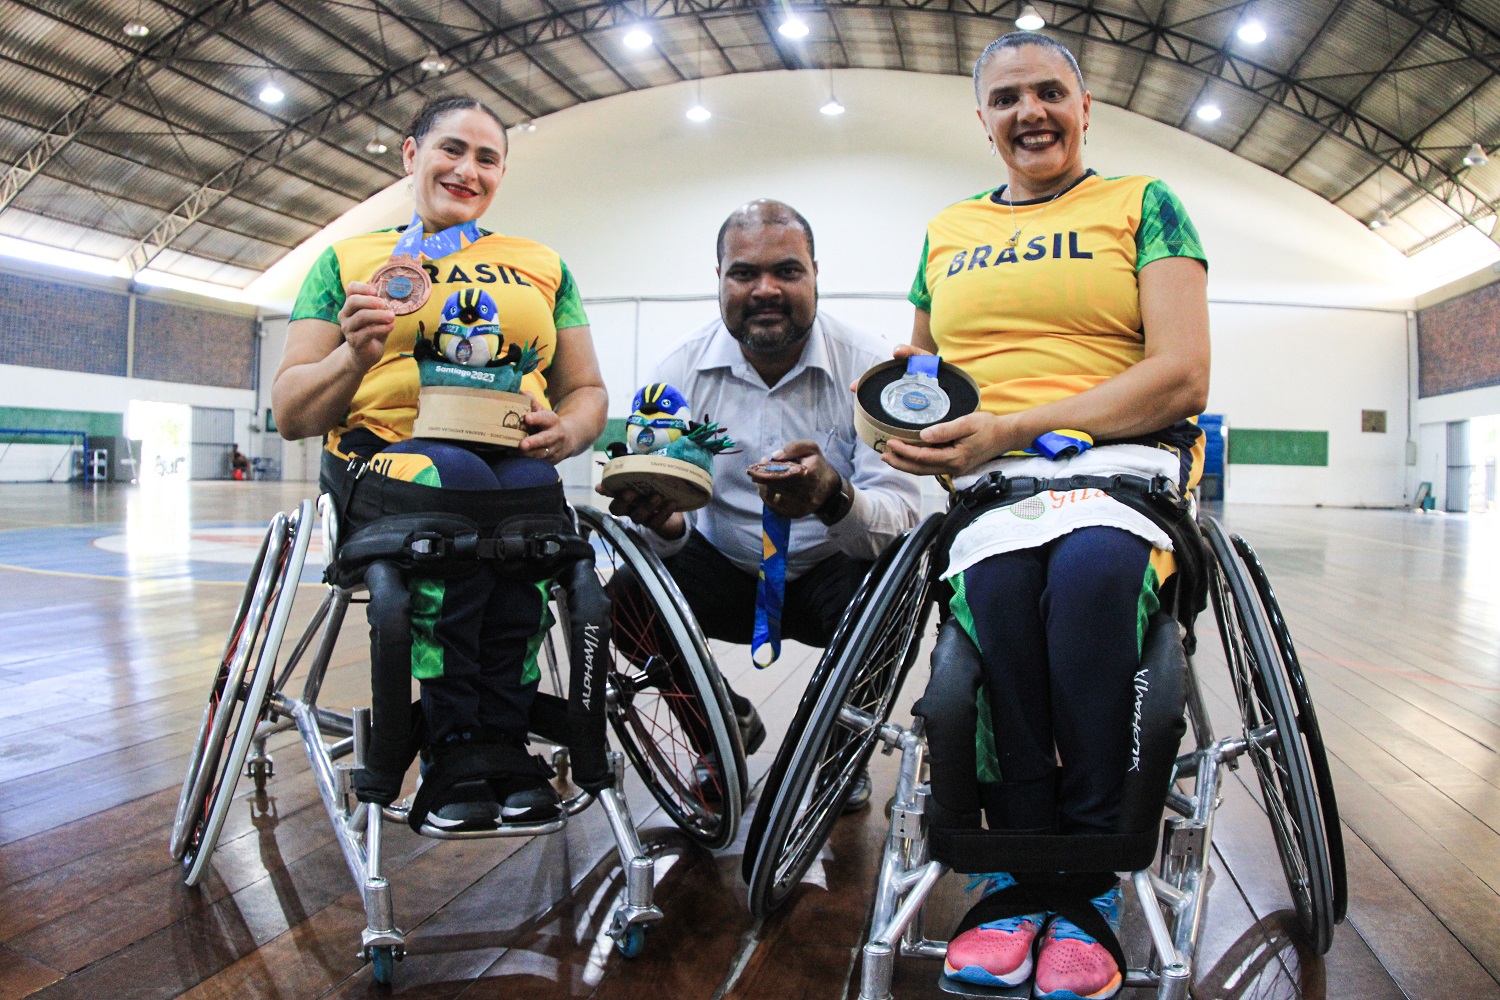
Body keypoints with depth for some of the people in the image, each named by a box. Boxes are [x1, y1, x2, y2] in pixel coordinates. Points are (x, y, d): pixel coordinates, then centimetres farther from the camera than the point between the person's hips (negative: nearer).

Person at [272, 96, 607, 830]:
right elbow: (289, 414, 8)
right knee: (458, 481, -36)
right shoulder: (349, 261, 15)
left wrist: (568, 430, -6)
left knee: (533, 491, -35)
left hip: (513, 458, 2)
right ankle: (453, 747, -25)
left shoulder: (544, 267, 21)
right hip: (384, 449, -1)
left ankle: (501, 741, -22)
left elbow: (587, 391, 18)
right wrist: (353, 359, -13)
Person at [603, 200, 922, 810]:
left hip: (830, 571, -1)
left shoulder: (868, 365, -15)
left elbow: (901, 516, -23)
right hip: (725, 571, 2)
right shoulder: (679, 372, -10)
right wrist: (665, 524, -39)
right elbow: (663, 521, -13)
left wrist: (835, 498, -46)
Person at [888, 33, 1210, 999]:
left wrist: (1014, 428, -14)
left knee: (1091, 567, -36)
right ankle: (1023, 877, -20)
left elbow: (1181, 376, -2)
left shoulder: (1142, 205, 11)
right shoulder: (946, 232, 23)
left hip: (1125, 459, -2)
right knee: (998, 583, -33)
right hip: (982, 479, 2)